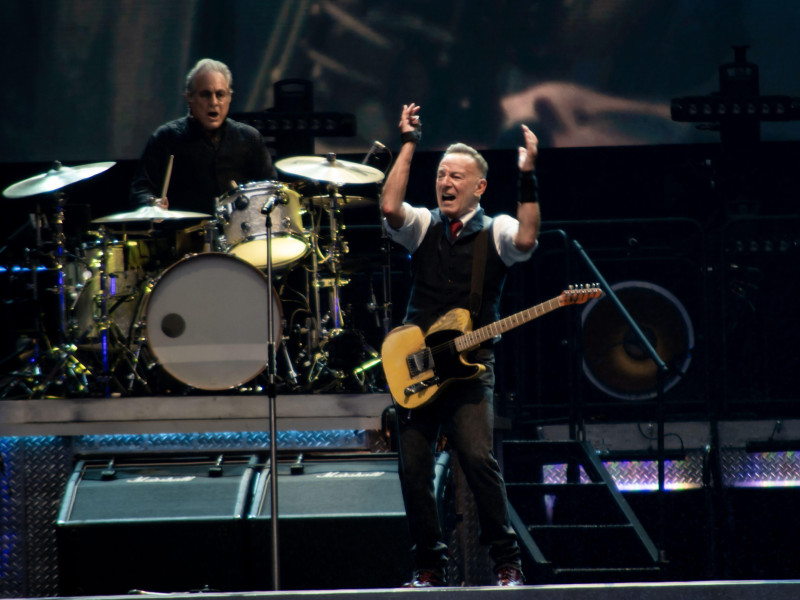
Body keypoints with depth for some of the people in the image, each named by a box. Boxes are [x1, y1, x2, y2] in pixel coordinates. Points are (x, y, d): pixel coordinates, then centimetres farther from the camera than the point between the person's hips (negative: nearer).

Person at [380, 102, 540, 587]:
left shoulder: (497, 232, 4)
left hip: (471, 366, -3)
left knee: (479, 459, -18)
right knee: (414, 467, -1)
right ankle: (431, 566, 11)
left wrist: (528, 179, -23)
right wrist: (409, 144, -8)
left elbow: (526, 241, -19)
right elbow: (390, 207, -10)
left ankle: (508, 562, -8)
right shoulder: (423, 226, 10)